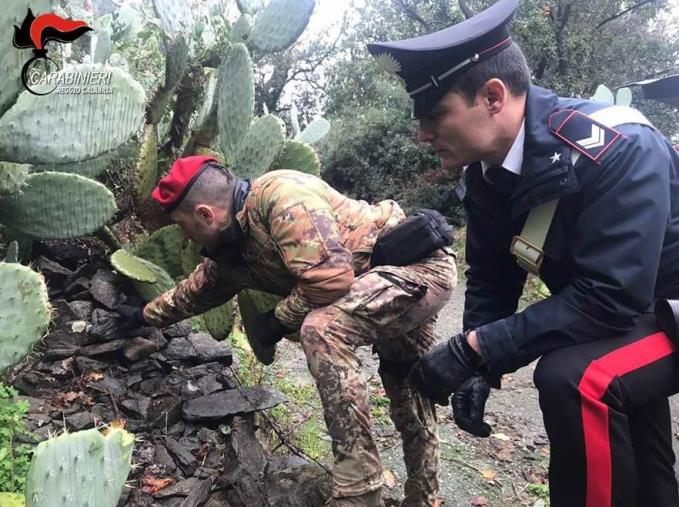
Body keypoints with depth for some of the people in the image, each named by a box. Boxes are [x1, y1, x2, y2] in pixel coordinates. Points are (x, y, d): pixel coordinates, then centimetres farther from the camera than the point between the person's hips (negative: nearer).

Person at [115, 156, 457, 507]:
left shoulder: (279, 195, -26)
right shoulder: (232, 249, 3)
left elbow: (331, 278, -34)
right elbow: (193, 292, 22)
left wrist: (277, 321, -18)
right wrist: (144, 317, 30)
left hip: (421, 263, -10)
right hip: (393, 280, 10)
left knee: (322, 329, -30)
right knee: (405, 389, 20)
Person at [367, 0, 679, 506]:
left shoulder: (617, 150, -32)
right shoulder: (486, 170, -8)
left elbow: (609, 299, -35)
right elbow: (491, 277, 0)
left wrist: (474, 349, -33)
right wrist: (478, 367, -13)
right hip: (624, 309, 8)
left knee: (575, 378, -30)